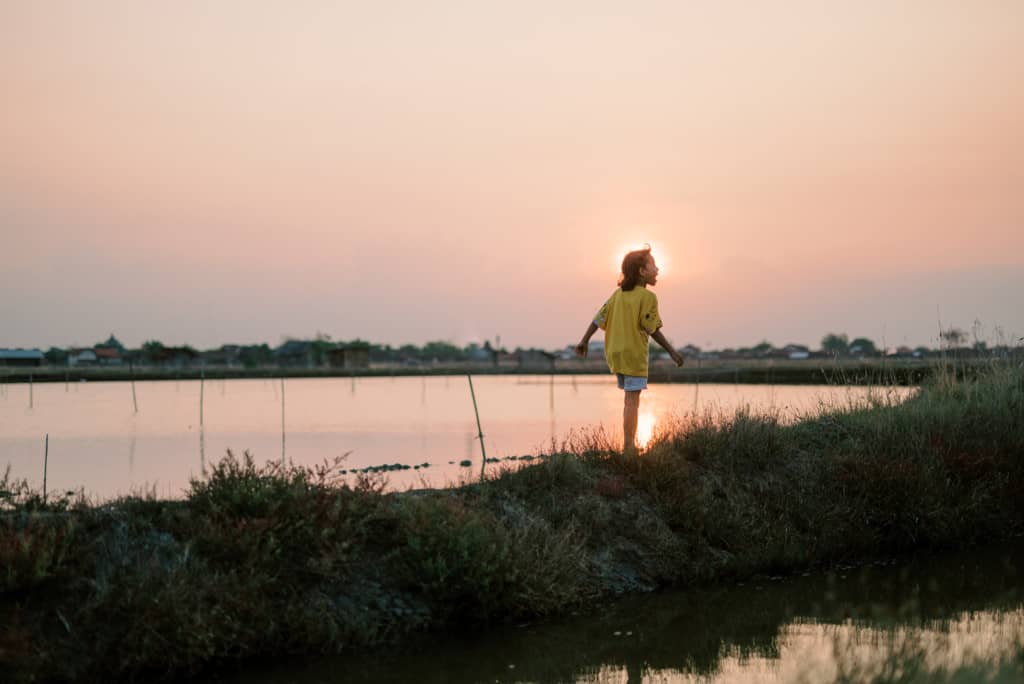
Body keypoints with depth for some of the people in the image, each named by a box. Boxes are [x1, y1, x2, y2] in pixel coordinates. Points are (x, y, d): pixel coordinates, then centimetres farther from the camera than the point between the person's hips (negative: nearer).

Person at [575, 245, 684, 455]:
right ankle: (628, 448, -8)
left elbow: (599, 318, 6)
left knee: (630, 399, 17)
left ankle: (630, 444, 19)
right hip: (634, 354, -7)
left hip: (615, 353, 7)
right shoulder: (647, 297, -11)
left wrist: (584, 341, 11)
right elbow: (652, 329, -12)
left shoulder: (618, 294, 9)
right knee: (632, 400, -6)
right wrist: (671, 351, -6)